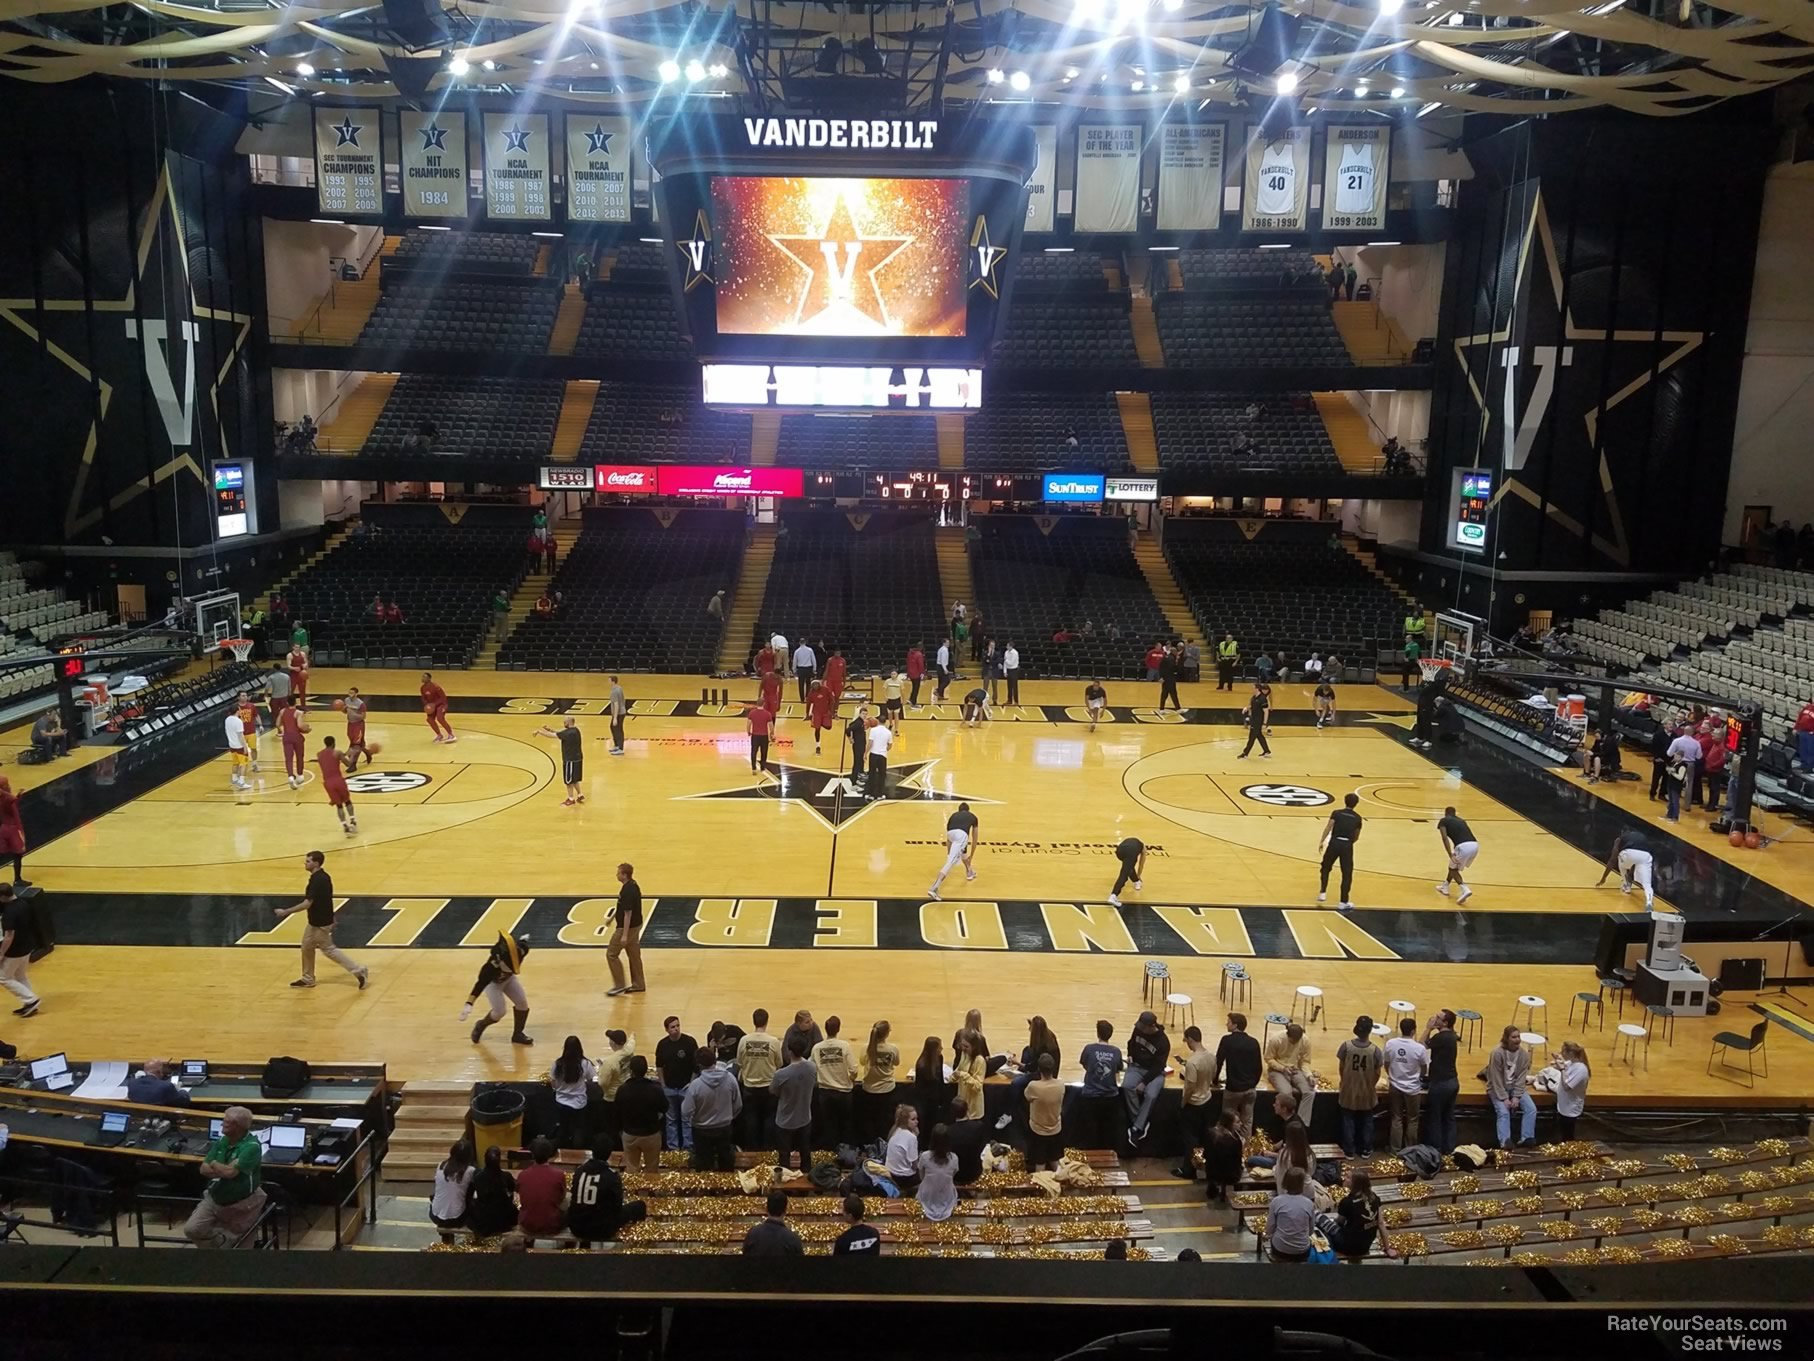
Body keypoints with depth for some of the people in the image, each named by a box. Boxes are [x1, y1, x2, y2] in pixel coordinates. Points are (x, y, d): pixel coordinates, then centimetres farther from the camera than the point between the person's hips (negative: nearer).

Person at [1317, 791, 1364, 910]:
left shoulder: (1337, 813, 6)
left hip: (1334, 843, 0)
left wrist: (1322, 842, -3)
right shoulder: (1358, 818, 11)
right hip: (1347, 845, 0)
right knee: (1347, 874, 7)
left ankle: (1323, 893, 19)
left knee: (1326, 868, 20)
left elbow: (1328, 827, -5)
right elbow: (1356, 837, 16)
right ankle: (1344, 902, 6)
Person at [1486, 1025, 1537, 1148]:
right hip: (1498, 1088, -4)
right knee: (1503, 1112, -25)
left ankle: (1527, 1138, -13)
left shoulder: (1524, 1053, -7)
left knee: (1531, 1109, -15)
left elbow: (1522, 1077, -6)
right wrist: (1504, 1098, -20)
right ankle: (1505, 1142, -31)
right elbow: (1496, 1078, -17)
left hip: (1517, 1087, 4)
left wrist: (1516, 1096, -15)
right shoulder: (1497, 1053, -20)